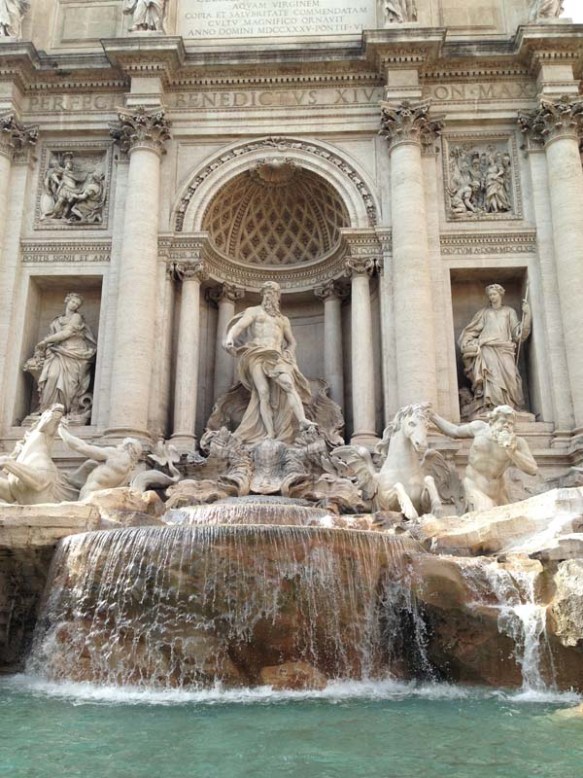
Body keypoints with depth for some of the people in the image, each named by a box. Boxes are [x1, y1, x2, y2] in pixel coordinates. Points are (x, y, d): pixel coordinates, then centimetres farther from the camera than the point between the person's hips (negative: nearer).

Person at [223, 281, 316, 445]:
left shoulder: (283, 319, 30)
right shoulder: (254, 311, 18)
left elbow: (292, 342, 34)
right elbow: (239, 325, -1)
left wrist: (288, 355, 11)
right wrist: (229, 337, -23)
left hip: (276, 357, 3)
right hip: (256, 355, -2)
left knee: (289, 384, -25)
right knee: (264, 393, -18)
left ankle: (302, 420, -41)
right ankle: (270, 434, -25)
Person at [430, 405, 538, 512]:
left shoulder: (517, 443, -11)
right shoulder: (480, 428, -6)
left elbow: (533, 470, -19)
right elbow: (454, 431, 10)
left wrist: (513, 452, -31)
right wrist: (432, 416, 10)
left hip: (496, 491, 2)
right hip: (474, 487, -2)